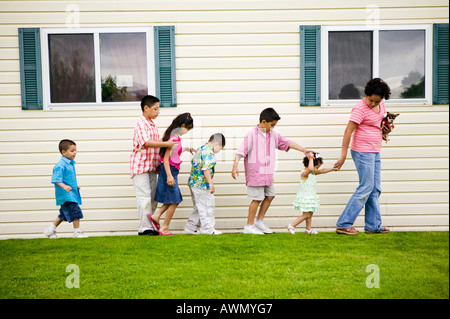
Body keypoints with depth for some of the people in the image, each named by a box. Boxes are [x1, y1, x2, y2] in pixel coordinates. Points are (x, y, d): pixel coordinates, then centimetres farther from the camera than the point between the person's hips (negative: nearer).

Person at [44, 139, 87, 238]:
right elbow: (56, 180, -23)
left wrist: (75, 186, 23)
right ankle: (77, 232, 3)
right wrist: (64, 186, -36)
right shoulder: (60, 165, -17)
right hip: (66, 195, -10)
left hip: (72, 194, 10)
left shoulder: (71, 164, 13)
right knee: (75, 212, -9)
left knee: (64, 214, 17)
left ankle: (50, 230, 28)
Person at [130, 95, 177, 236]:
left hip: (152, 166, 9)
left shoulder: (153, 124, 16)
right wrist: (166, 144, -25)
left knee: (153, 198, 9)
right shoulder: (141, 124, -12)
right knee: (144, 197, -8)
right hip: (141, 166, -9)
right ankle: (145, 228, -4)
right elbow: (146, 142, -26)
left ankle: (145, 226, 16)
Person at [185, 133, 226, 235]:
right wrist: (211, 183, -25)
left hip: (194, 182, 10)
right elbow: (206, 169, -25)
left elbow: (194, 163, 25)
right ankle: (208, 229, 4)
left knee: (199, 207, 17)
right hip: (201, 184, -10)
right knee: (207, 206, -2)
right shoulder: (209, 152, -16)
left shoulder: (200, 149, 15)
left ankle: (191, 227, 21)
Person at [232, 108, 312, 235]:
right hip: (255, 174, -8)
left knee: (270, 195, 12)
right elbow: (241, 151, -16)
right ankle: (249, 226, 6)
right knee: (257, 199, -5)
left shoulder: (273, 135, 10)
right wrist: (235, 166, -26)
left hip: (267, 174, 8)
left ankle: (259, 221, 25)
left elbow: (286, 143, 18)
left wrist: (303, 149, 15)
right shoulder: (252, 135, -11)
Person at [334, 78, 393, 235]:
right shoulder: (360, 108, -17)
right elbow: (348, 132, -20)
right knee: (366, 187, -9)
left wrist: (386, 129, 5)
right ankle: (343, 224, -5)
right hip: (363, 152, -8)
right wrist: (343, 156, -22)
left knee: (375, 189, 9)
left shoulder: (381, 105, 7)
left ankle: (373, 225, 16)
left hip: (374, 152, 8)